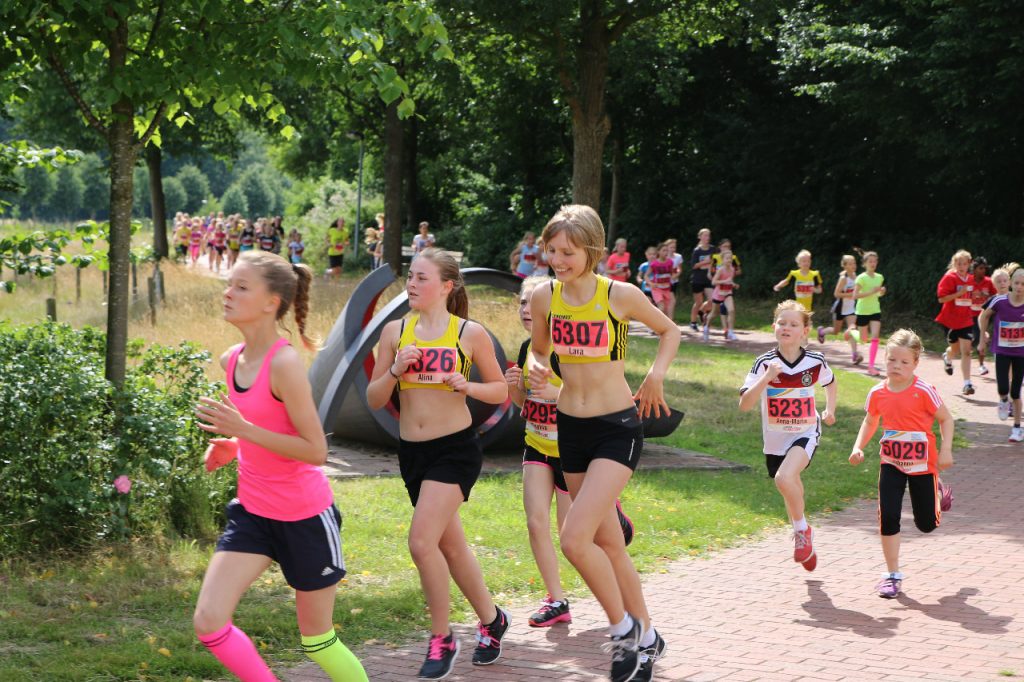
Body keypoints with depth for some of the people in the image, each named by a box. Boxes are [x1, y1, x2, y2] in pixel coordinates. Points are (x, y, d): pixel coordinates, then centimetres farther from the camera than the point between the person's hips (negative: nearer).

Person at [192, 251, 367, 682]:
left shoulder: (285, 363, -21)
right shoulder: (232, 360, 3)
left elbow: (316, 451, -23)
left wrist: (243, 430, -27)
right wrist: (231, 449, 2)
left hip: (305, 516, -7)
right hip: (253, 512, 7)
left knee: (317, 639, 7)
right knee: (208, 621, -7)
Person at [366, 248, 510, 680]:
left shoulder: (470, 334, -4)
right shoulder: (395, 332, 4)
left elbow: (500, 390, 4)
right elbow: (374, 401, 5)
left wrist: (466, 386, -15)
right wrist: (395, 371, -14)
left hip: (455, 449, -5)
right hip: (412, 451, 5)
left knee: (422, 541, -18)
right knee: (451, 546, 15)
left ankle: (441, 639, 0)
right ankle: (491, 619, 36)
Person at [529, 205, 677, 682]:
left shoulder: (620, 295, -13)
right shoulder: (544, 297, -3)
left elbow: (669, 331, 5)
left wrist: (656, 375, -10)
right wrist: (537, 369, -8)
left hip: (618, 427, -5)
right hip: (570, 427, 5)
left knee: (574, 540, -18)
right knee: (608, 543, 14)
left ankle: (625, 629, 3)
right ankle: (646, 639, 31)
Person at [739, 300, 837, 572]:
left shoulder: (815, 362, -9)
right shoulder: (765, 363, -13)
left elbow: (830, 382, 17)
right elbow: (744, 405, -21)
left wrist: (830, 410, 5)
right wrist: (766, 378, -31)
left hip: (805, 434, -2)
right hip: (775, 438, 2)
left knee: (784, 478, -30)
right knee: (792, 491, 17)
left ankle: (802, 530, -6)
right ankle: (805, 545, 44)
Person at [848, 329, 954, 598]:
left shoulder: (923, 391, -17)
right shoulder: (878, 393, -6)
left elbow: (946, 419, -6)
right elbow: (870, 422, 11)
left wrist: (946, 450, -16)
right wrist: (858, 447, -3)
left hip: (922, 464, -2)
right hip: (892, 464, 2)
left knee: (926, 524, 9)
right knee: (888, 517, -9)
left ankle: (938, 493, 45)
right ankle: (893, 575, 4)